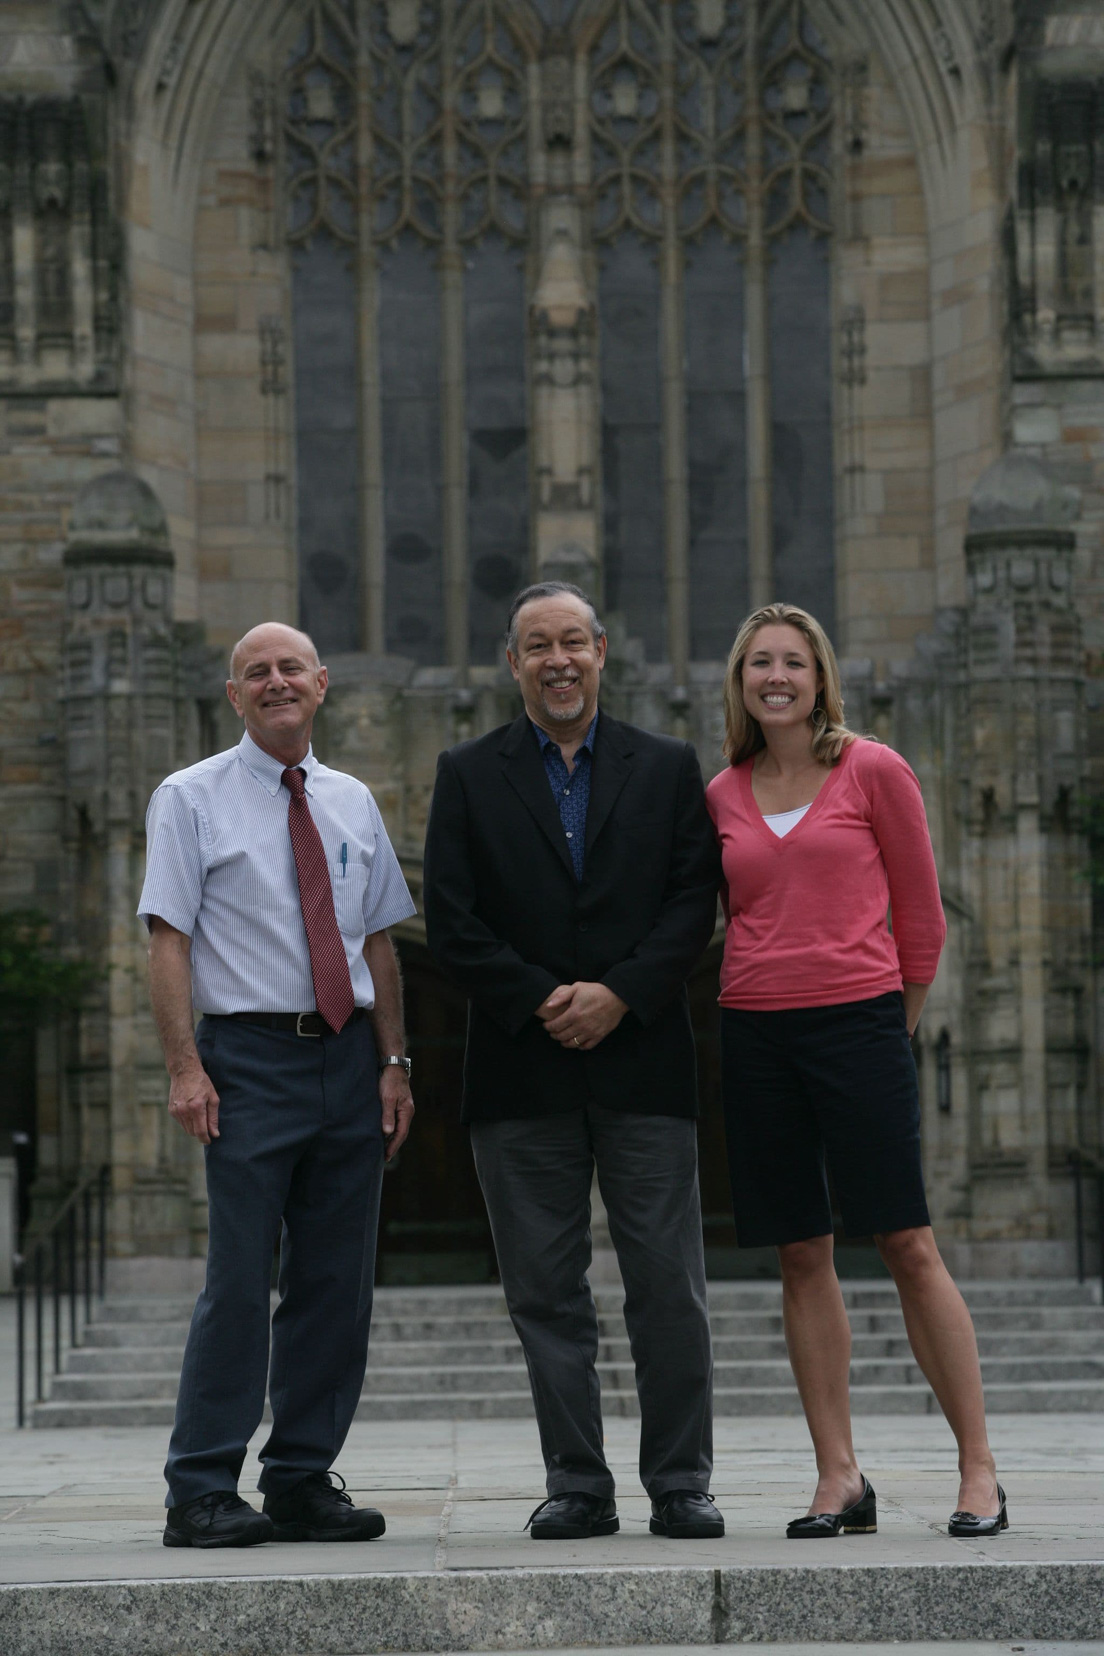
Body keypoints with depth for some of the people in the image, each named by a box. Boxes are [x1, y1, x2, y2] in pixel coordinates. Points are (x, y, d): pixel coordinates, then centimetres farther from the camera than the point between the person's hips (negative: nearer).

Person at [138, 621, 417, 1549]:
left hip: (348, 1058, 5)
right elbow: (170, 941, -4)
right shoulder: (191, 800, 1)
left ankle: (304, 1481, 15)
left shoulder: (352, 803, 15)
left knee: (337, 1283, 6)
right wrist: (186, 1069, -14)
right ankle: (203, 1492, -2)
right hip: (251, 1058, -5)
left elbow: (379, 944, 16)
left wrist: (394, 1063, 7)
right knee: (240, 1281, -8)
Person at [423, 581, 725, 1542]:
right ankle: (578, 1487, 10)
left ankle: (680, 1483, 7)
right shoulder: (469, 777, 8)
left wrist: (619, 994, -11)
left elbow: (695, 905, 2)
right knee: (546, 1292, 3)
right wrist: (539, 1003, -10)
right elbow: (452, 924, 1)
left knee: (670, 1287, -1)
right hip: (522, 1070, 0)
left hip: (643, 1060, 0)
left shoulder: (668, 769, 10)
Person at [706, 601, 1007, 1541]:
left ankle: (979, 1470, 1)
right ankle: (839, 1480, 9)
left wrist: (898, 1017, 9)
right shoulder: (723, 796, 9)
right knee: (801, 1257, 4)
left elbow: (919, 907, 5)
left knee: (907, 1244, -6)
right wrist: (763, 985, 14)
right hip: (756, 1033, 4)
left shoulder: (873, 772, -1)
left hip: (859, 1023, -4)